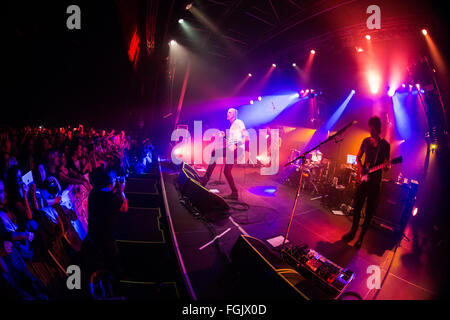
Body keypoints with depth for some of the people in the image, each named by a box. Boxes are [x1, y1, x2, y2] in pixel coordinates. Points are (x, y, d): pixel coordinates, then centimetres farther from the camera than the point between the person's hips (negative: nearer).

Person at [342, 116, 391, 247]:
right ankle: (353, 231, 22)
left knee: (370, 210, 2)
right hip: (363, 178, 3)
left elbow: (387, 163, -2)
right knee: (357, 206, 7)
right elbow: (358, 156, 16)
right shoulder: (366, 141, 7)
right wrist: (360, 167, -4)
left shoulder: (385, 145, -3)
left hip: (375, 181, -3)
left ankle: (361, 236, 13)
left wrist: (387, 167, -26)